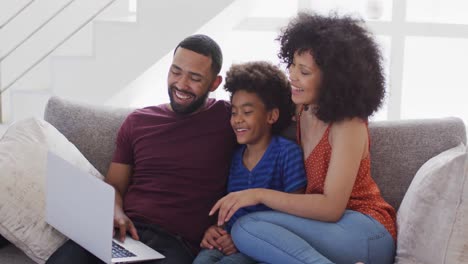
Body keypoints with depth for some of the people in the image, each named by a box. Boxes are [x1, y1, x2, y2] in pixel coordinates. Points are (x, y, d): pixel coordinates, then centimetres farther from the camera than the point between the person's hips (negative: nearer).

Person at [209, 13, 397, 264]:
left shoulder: (349, 125, -11)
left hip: (366, 233, -5)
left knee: (247, 229, -26)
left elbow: (332, 208, -18)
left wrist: (259, 194, -21)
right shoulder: (299, 111, 8)